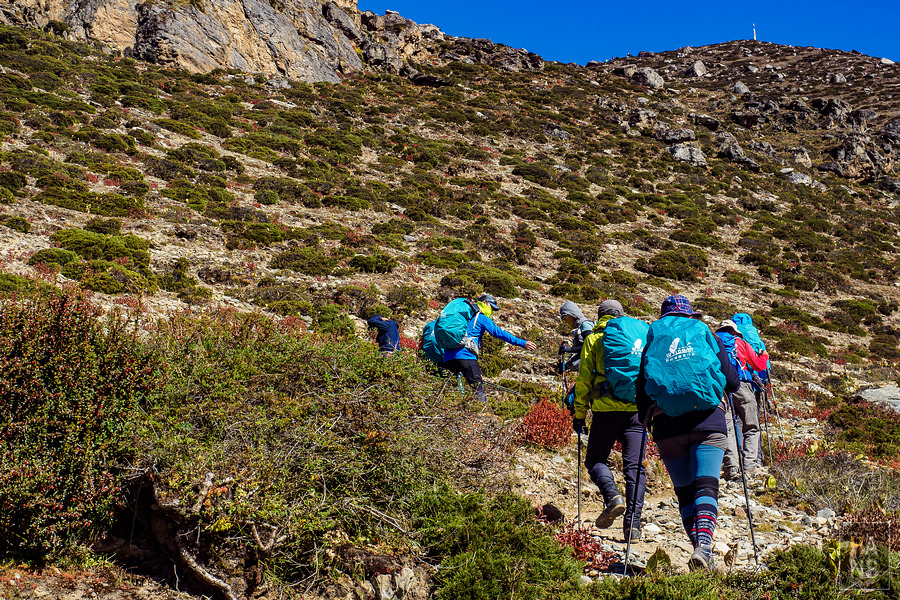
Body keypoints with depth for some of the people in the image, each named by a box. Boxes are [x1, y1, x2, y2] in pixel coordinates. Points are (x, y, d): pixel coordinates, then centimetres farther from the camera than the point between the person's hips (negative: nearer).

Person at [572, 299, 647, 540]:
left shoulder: (593, 339, 11)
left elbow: (584, 378, 4)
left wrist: (579, 414, 8)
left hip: (606, 408, -2)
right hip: (636, 408, 2)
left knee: (595, 460, 12)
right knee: (634, 466, 2)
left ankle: (612, 495, -15)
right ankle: (633, 523, -8)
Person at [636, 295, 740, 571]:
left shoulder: (653, 339, 14)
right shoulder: (705, 334, 12)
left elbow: (641, 386, 10)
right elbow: (732, 381, 10)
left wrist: (645, 419, 21)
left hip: (667, 425, 1)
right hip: (707, 422, -1)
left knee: (684, 492, 9)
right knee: (706, 486, -6)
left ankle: (699, 547, 1)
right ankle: (704, 545, -25)